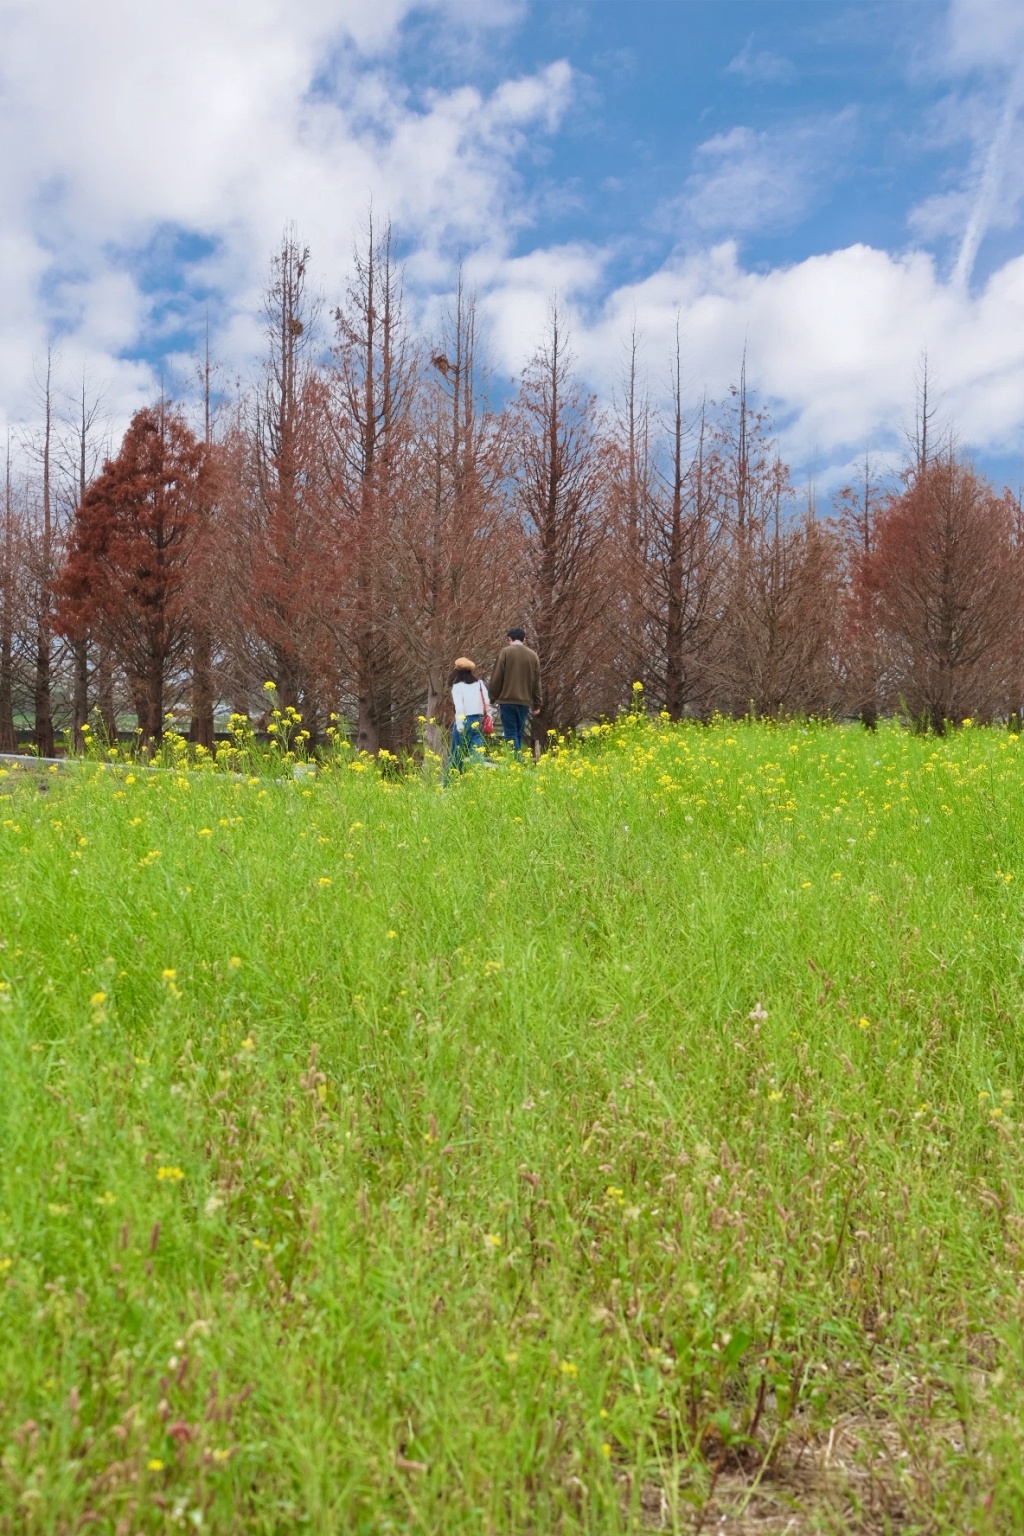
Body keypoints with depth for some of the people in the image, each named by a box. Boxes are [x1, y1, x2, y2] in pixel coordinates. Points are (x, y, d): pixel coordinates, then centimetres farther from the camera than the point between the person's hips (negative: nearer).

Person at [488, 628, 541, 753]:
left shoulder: (505, 652, -2)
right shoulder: (533, 655, 9)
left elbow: (496, 678, -4)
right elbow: (536, 682, 11)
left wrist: (493, 697, 7)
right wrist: (537, 704, 16)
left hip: (507, 700, -3)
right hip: (525, 701, 3)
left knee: (510, 733, -3)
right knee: (519, 734, 10)